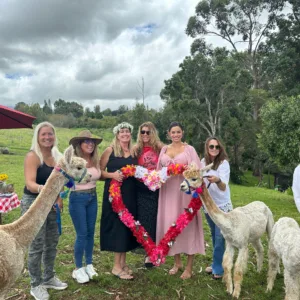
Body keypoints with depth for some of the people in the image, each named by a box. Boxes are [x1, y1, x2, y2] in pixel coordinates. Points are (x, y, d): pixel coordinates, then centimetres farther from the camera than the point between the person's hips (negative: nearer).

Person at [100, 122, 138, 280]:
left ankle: (123, 262, 23)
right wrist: (112, 174, -21)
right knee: (116, 225, -3)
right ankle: (116, 266, 9)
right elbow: (100, 171, -5)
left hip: (130, 193, 5)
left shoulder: (133, 151, 10)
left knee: (127, 225, 10)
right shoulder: (110, 150, -4)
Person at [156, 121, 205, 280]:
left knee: (187, 224, 1)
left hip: (185, 190, -4)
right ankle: (177, 262, 27)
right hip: (168, 191, 4)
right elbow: (159, 170, 12)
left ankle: (189, 267, 13)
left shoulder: (189, 149, 0)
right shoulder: (164, 149, 12)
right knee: (170, 224, 9)